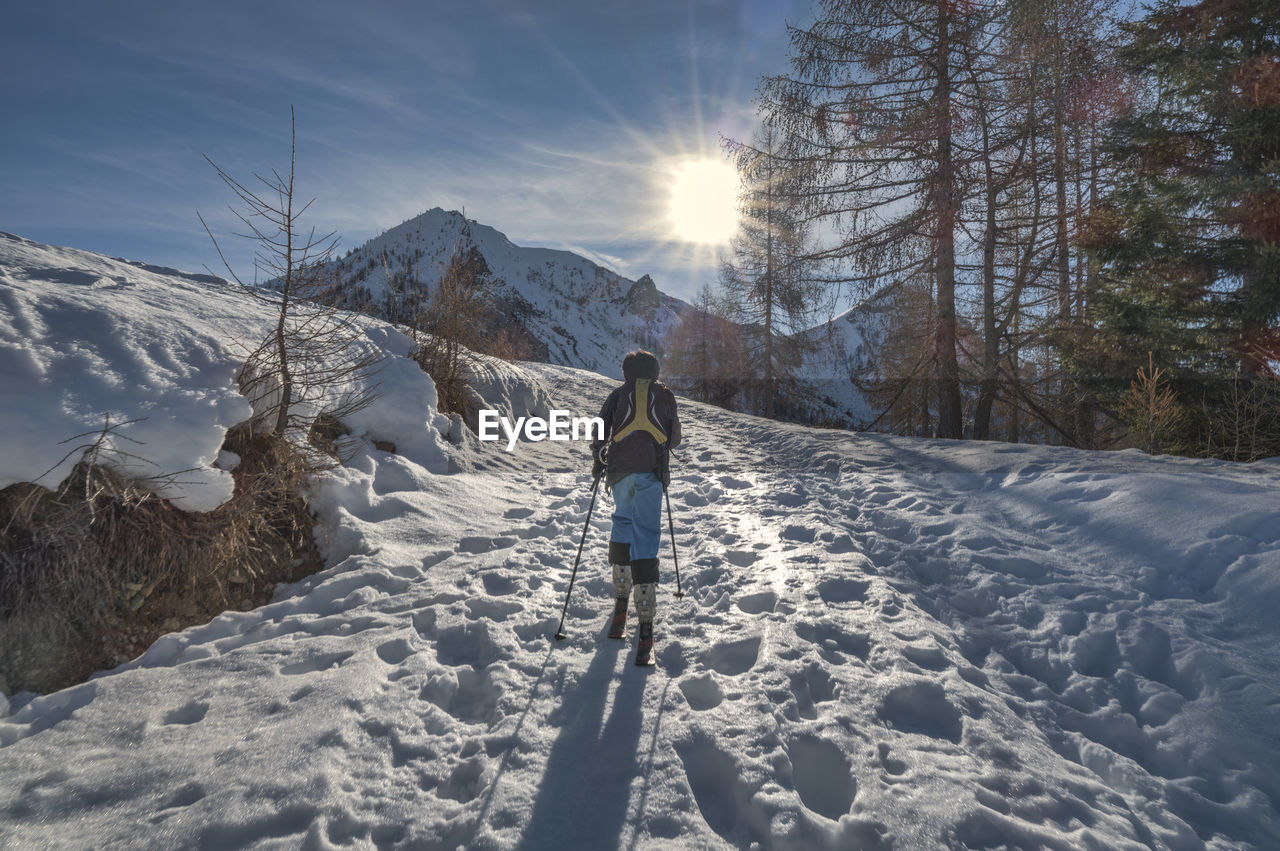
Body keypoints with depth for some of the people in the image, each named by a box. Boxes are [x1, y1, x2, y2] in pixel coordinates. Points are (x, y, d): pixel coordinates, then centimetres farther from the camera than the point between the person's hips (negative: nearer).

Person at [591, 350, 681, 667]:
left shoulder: (619, 394, 17)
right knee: (645, 536, -6)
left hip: (619, 469, 1)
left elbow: (601, 430, 9)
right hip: (650, 471, -1)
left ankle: (621, 599, 17)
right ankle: (645, 625, -15)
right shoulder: (665, 395, 18)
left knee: (623, 522, 21)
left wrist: (598, 459, 25)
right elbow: (674, 437, 21)